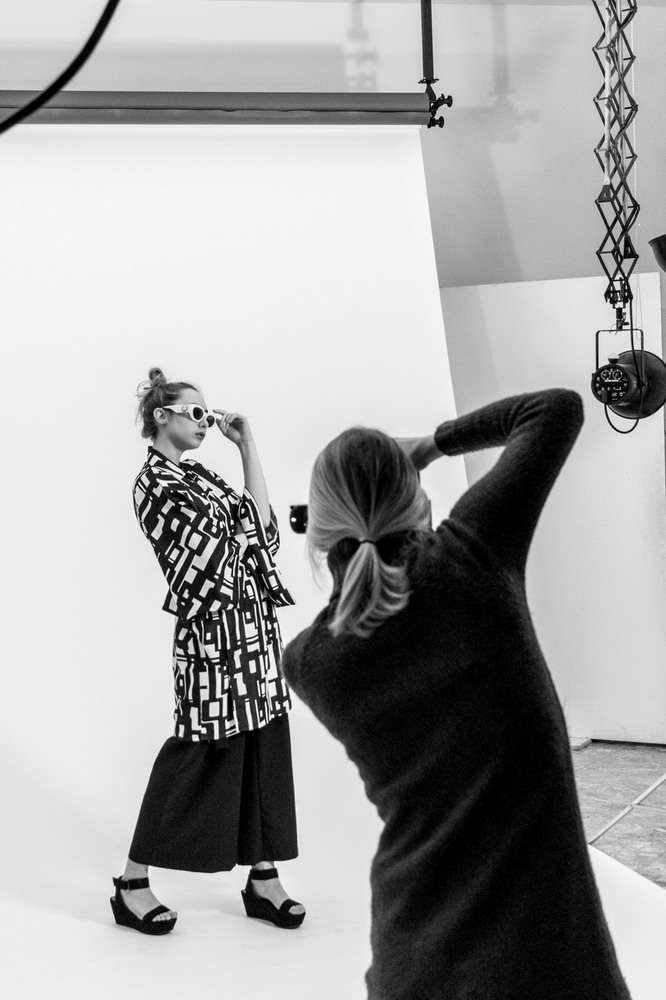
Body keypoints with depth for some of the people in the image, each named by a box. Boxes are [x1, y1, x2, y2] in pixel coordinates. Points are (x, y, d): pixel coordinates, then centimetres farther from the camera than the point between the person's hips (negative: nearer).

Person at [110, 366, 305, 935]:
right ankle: (133, 883, 7)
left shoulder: (199, 476, 19)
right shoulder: (154, 485, -7)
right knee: (202, 751, -4)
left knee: (265, 746, 6)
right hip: (213, 627, -8)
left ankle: (262, 876, 15)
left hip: (257, 616, 8)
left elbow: (258, 524, 7)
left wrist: (247, 443, 9)